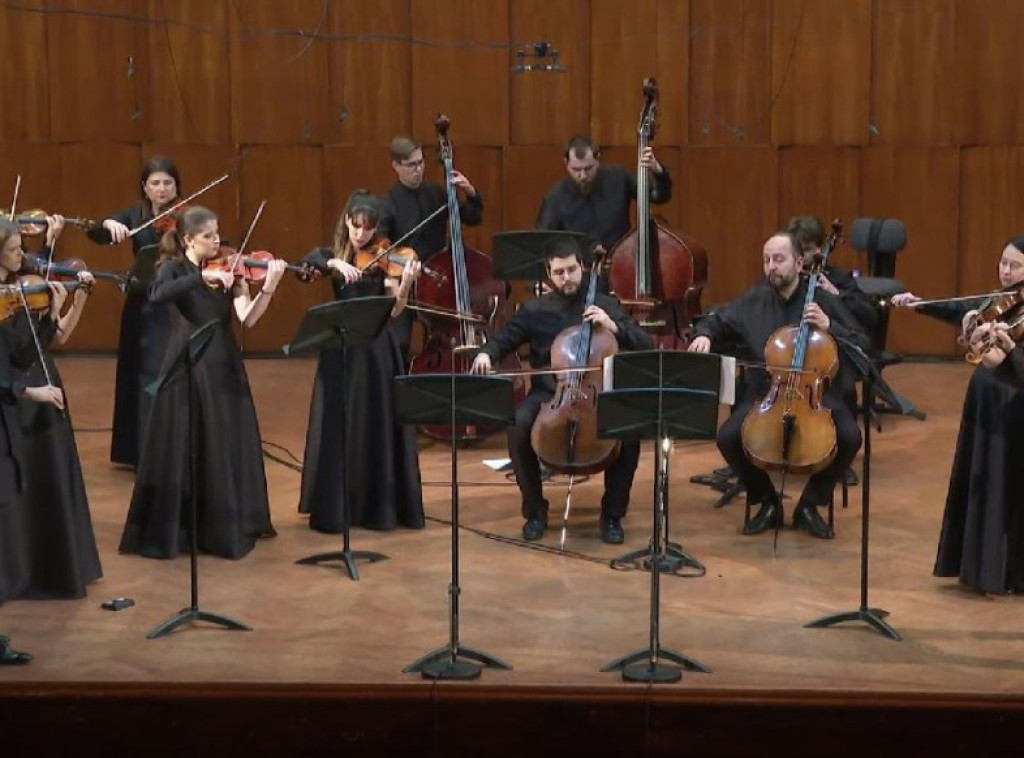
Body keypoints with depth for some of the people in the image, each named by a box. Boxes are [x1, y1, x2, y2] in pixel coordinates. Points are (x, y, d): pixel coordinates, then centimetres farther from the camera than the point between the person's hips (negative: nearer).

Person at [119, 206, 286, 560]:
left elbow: (247, 318, -8)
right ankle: (170, 530, 9)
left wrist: (268, 288, -24)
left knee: (228, 448, 8)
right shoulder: (173, 269, -4)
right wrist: (203, 277, -33)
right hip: (188, 369, -4)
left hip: (225, 367, 4)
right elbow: (158, 294, -28)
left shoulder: (227, 271, 4)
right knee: (182, 450, -2)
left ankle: (228, 526, 22)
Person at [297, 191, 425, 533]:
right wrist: (336, 263, -32)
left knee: (378, 427, 3)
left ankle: (381, 505, 11)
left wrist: (405, 284, -26)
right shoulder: (331, 255, 5)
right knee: (338, 428, 2)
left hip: (376, 351, -1)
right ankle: (335, 508, 9)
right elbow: (307, 262, -17)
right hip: (340, 352, 1)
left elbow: (393, 310, -9)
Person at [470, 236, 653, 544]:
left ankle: (612, 514, -7)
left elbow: (645, 346, 3)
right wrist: (486, 354, -12)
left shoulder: (606, 306, 8)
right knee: (519, 427, -32)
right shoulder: (534, 310, 9)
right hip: (548, 394, 0)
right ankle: (535, 510, -9)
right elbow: (503, 341, 12)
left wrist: (614, 327, -13)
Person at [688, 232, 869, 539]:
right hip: (763, 394, 1)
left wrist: (829, 327, -15)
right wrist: (704, 336, -2)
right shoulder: (752, 301, 8)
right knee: (728, 437, -25)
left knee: (849, 437, -28)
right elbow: (715, 322, 21)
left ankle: (810, 504, -2)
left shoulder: (824, 301, 2)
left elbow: (861, 348, 1)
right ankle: (767, 502, 2)